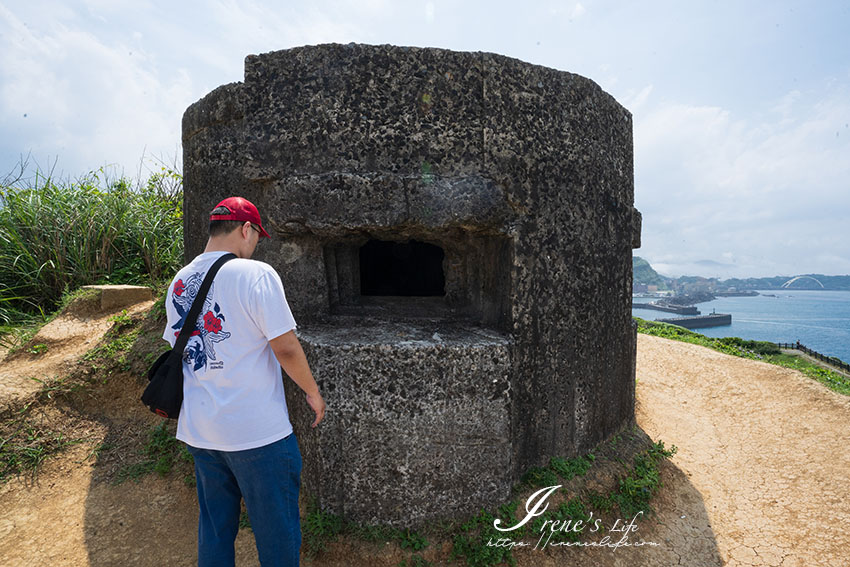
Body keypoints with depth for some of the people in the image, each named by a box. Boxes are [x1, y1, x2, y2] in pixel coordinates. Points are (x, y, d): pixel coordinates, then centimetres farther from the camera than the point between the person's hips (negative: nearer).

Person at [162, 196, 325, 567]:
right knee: (277, 535, 11)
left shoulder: (179, 283, 6)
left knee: (213, 529, 24)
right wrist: (313, 393, -3)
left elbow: (178, 348, 15)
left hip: (198, 431, 8)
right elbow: (286, 348, -19)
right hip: (257, 432, -7)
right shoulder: (255, 274, -17)